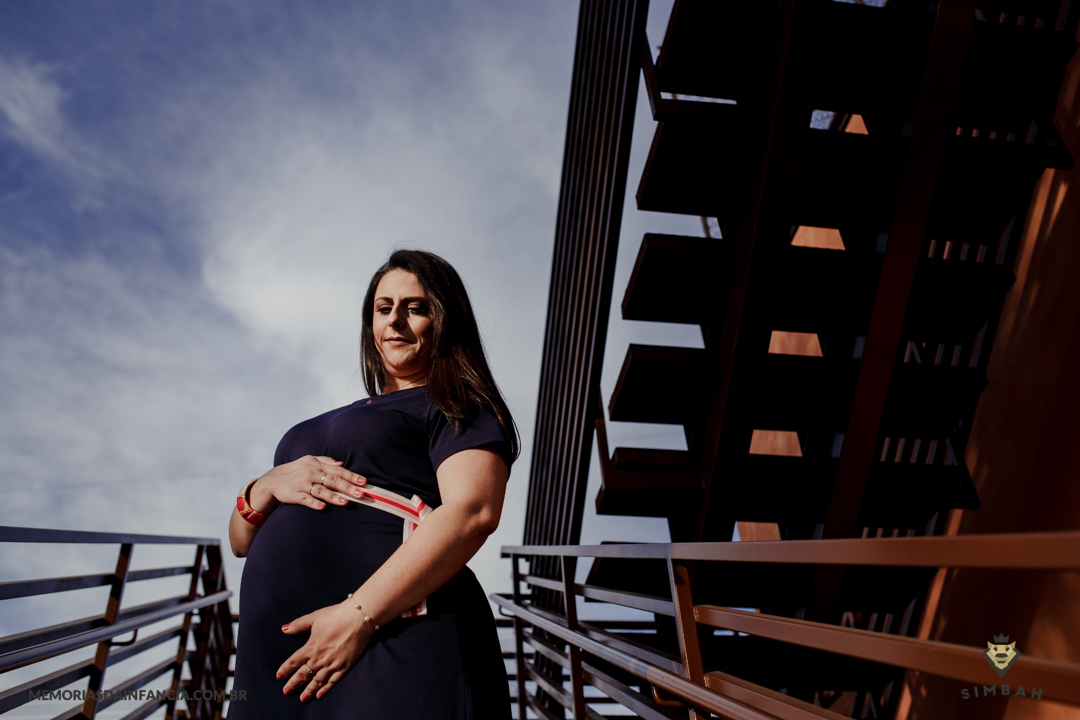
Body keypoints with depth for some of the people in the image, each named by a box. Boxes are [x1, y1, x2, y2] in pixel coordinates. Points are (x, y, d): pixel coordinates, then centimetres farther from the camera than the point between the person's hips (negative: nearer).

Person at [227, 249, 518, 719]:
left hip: (391, 650, -6)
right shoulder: (337, 425, 27)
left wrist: (359, 615, -22)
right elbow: (241, 541, 23)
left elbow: (473, 512, -14)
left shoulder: (459, 408, 5)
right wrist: (267, 487, -1)